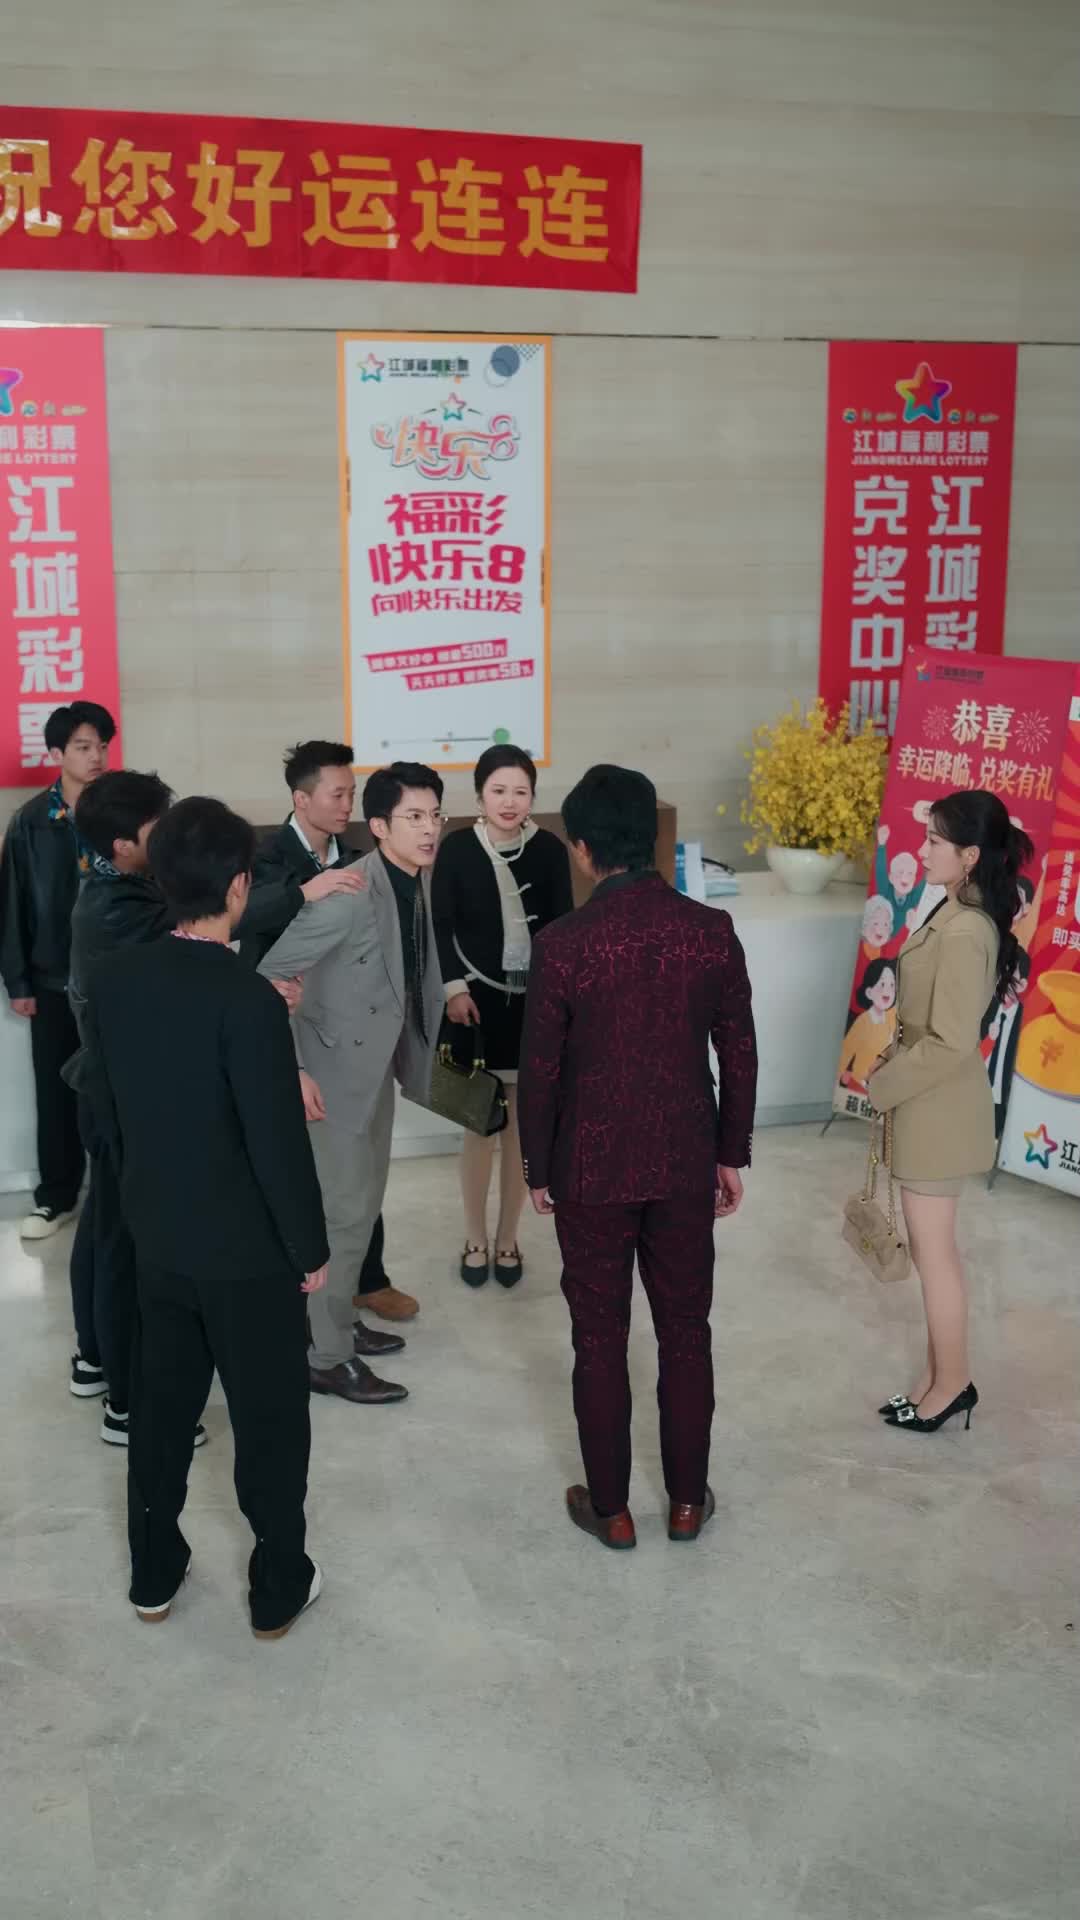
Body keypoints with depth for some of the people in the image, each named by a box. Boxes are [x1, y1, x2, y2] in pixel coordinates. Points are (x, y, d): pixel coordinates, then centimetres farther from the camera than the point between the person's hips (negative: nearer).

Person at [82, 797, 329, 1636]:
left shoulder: (114, 979, -5)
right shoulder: (247, 998, -24)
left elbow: (107, 1109, 7)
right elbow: (279, 1140, -21)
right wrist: (311, 1247, -9)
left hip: (157, 1232, 6)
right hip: (249, 1245, -6)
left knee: (161, 1404, 20)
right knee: (269, 1416, 10)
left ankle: (154, 1575, 34)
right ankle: (279, 1589, 24)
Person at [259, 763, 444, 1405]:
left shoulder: (421, 879, -2)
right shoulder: (351, 894, -26)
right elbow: (267, 976, -25)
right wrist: (292, 1071, -24)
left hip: (379, 1062, 8)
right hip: (336, 1067, -8)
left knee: (364, 1203, 18)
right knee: (346, 1210, -1)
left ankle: (334, 1321, 35)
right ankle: (327, 1357, 12)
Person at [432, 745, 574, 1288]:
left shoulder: (550, 850, -3)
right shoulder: (456, 848, -5)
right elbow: (441, 926, -1)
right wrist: (454, 987, -9)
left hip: (533, 1003, 1)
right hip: (477, 1000, -1)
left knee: (521, 1123, 7)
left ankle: (507, 1238, 23)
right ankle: (475, 1239, 21)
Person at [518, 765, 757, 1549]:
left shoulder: (563, 943, -15)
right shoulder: (712, 930, -7)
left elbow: (540, 1072, -9)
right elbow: (740, 1054, -1)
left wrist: (537, 1169, 5)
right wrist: (732, 1154, 11)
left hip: (592, 1169, -2)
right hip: (685, 1164, 3)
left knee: (600, 1340, 11)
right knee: (685, 1334, 16)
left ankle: (611, 1508, 23)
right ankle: (688, 1500, 27)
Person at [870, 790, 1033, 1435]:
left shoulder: (963, 933, -26)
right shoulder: (961, 913, 5)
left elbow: (950, 1042, -25)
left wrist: (881, 1085, -13)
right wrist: (894, 1073, 13)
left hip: (937, 1109, -10)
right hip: (931, 1100, 10)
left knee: (933, 1253, 5)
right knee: (935, 1249, 18)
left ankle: (950, 1383, 21)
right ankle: (947, 1376, 30)